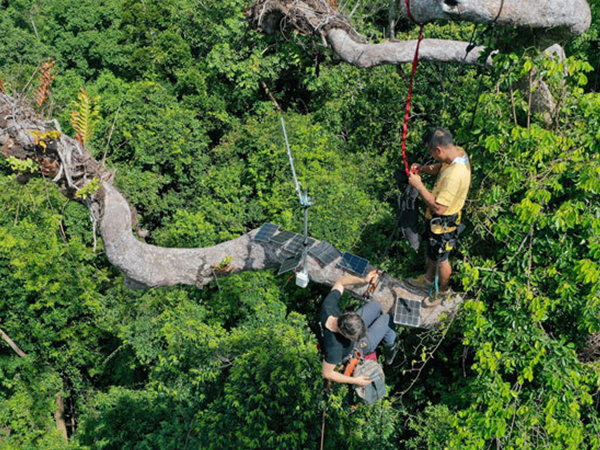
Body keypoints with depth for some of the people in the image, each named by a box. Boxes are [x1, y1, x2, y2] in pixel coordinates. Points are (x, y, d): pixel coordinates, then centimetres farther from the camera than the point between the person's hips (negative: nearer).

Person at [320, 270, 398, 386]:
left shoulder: (328, 306, -37)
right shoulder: (335, 347, -49)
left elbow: (341, 281, -21)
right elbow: (327, 373, -34)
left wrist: (363, 280, -36)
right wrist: (355, 381, -26)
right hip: (359, 349, -5)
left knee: (375, 305, 20)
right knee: (387, 319, 1)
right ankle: (390, 347, 31)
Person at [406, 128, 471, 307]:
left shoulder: (454, 176, -40)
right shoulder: (458, 152, -11)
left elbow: (439, 207, -34)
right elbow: (440, 167, 11)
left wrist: (418, 185, -27)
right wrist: (422, 169, -8)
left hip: (443, 223, -9)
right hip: (436, 218, 9)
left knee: (441, 258, 16)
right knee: (432, 251, 30)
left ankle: (444, 291, 42)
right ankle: (428, 280, 54)